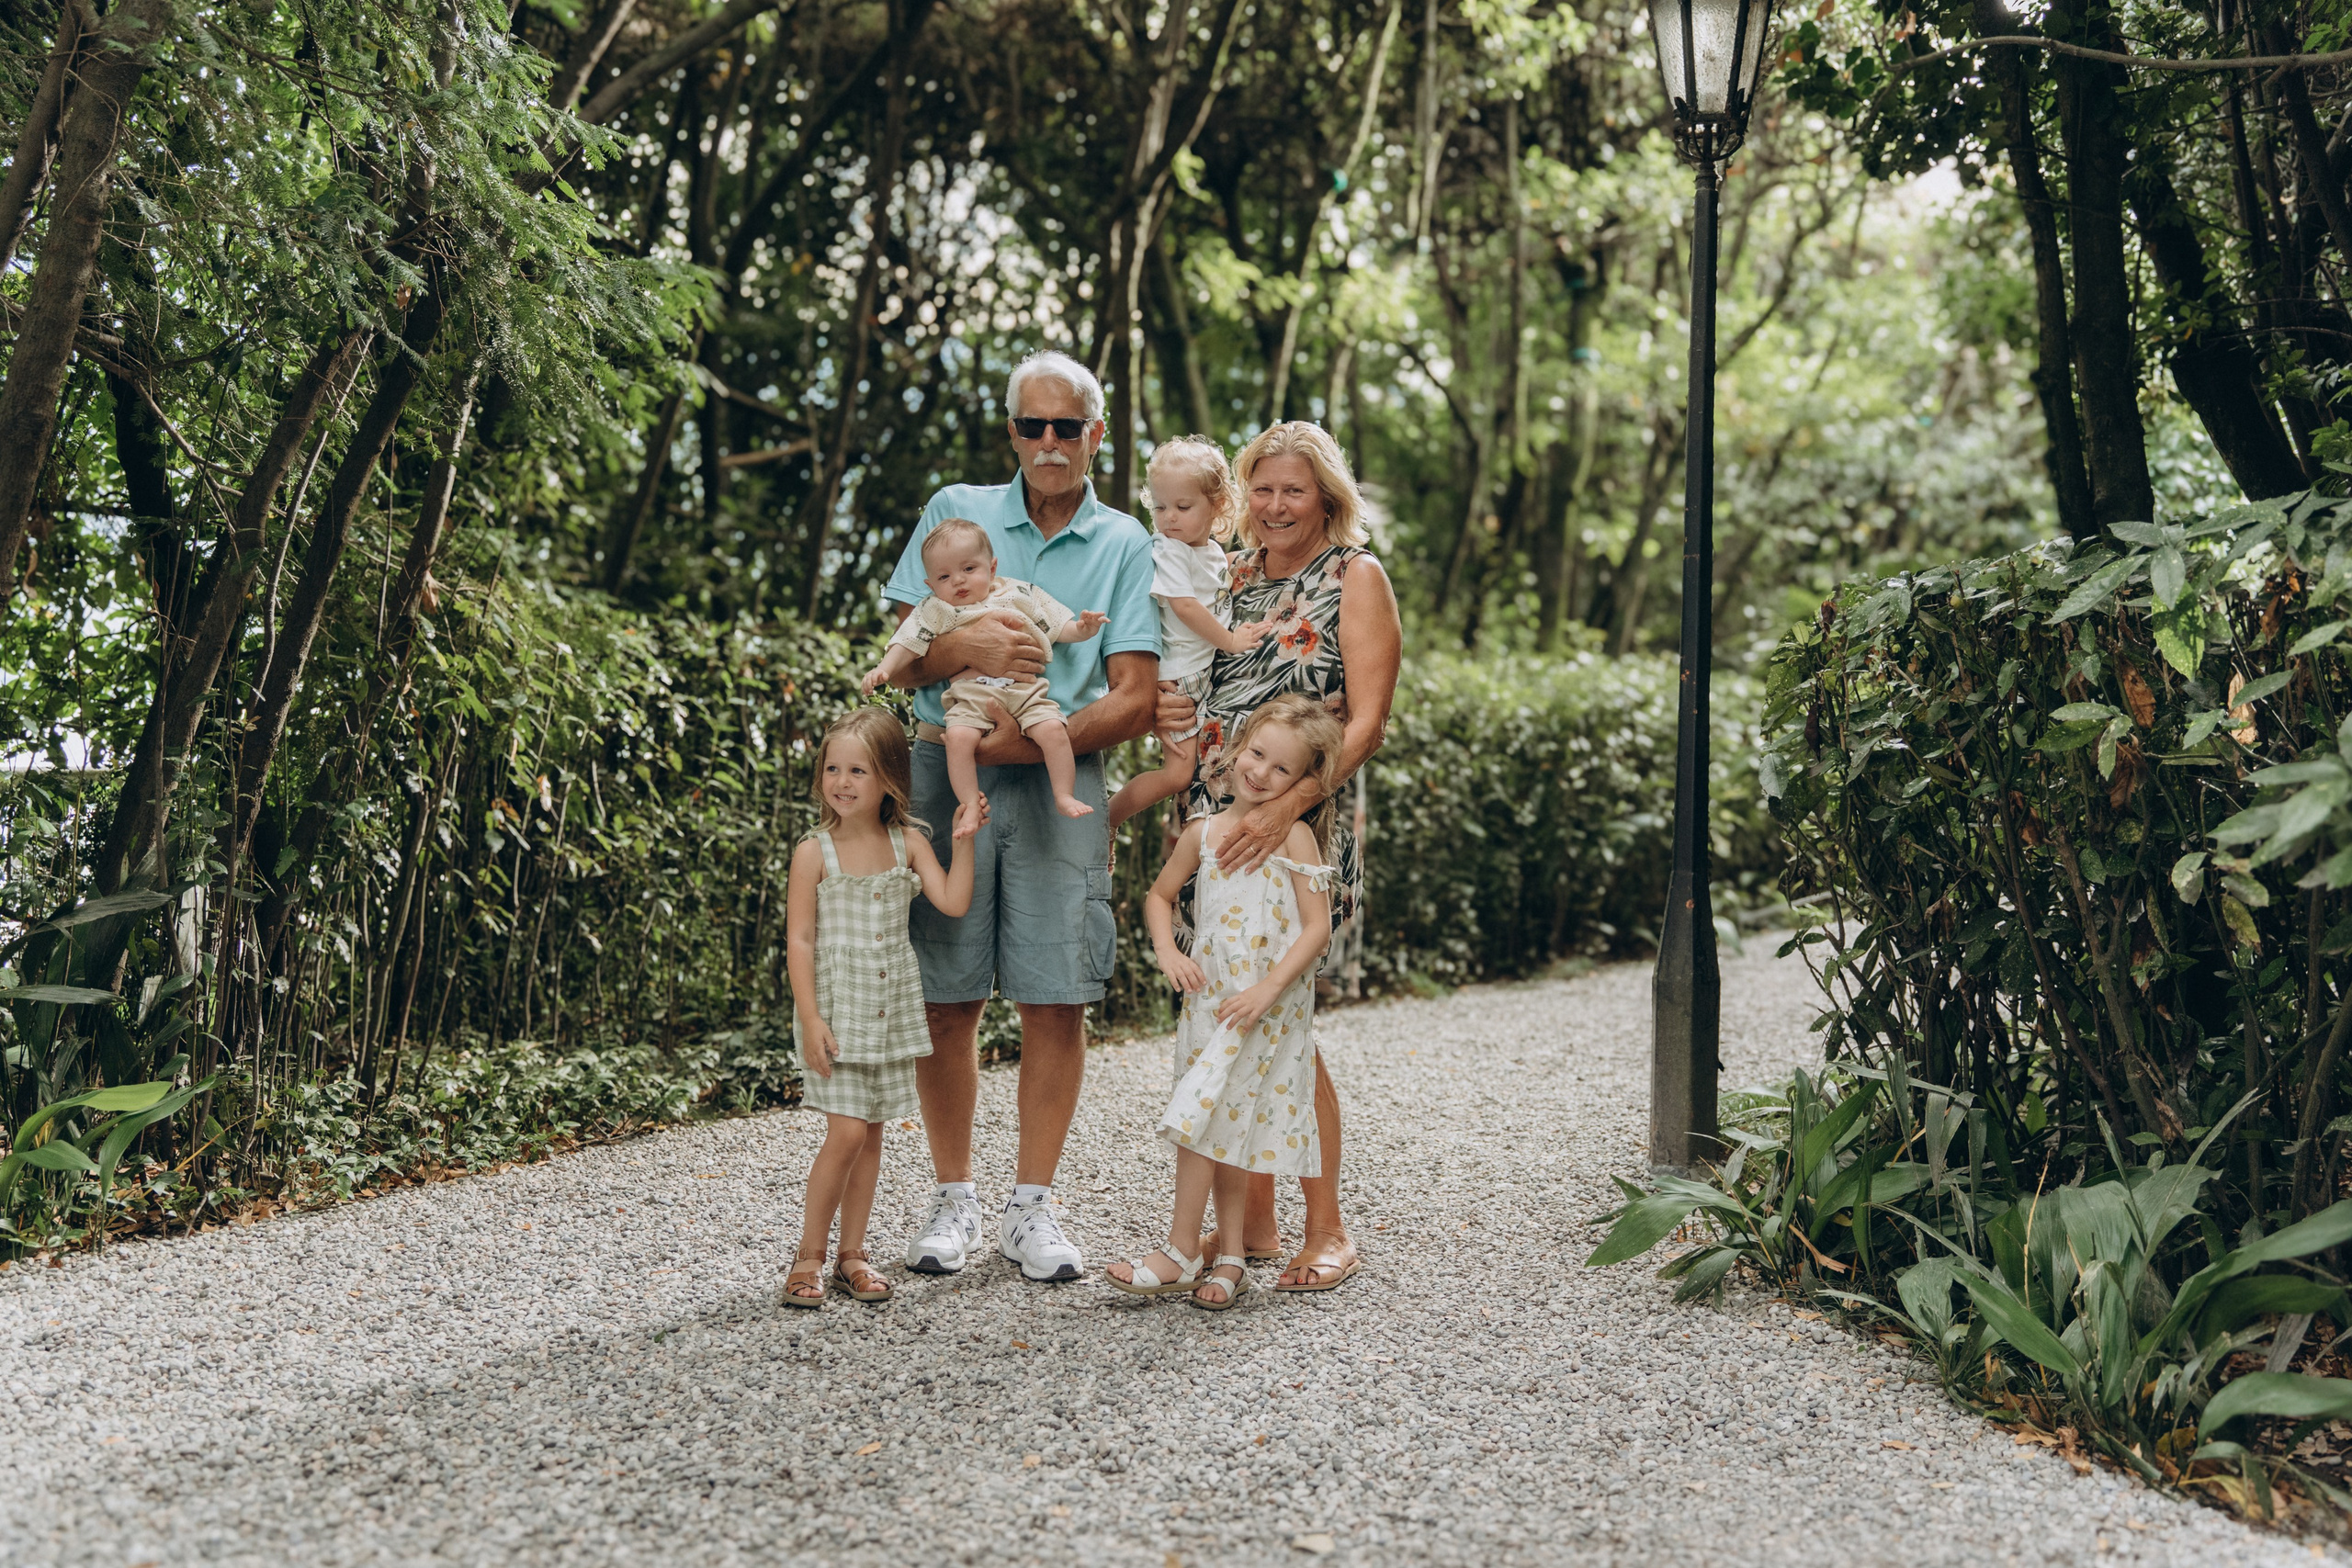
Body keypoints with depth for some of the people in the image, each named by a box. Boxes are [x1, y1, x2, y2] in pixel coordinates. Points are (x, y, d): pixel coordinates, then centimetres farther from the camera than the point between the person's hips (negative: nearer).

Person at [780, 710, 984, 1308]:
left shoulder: (909, 846, 3)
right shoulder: (814, 853, -6)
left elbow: (954, 902, -6)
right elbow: (799, 940, -7)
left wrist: (963, 842, -12)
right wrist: (811, 1018, -13)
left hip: (891, 1011, 4)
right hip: (837, 1011, -4)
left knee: (871, 1134, 9)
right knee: (846, 1133, -10)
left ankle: (852, 1253, 19)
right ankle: (809, 1256, 4)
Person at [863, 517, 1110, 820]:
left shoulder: (1019, 594, 14)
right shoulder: (936, 611, 13)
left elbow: (1058, 628, 15)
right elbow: (907, 646, 10)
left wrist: (1082, 629, -4)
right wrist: (883, 670, -6)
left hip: (1027, 692, 1)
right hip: (971, 699, -1)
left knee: (1053, 729, -22)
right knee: (958, 736, -28)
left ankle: (1064, 796, -9)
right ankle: (970, 805, -19)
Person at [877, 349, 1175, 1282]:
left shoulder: (1125, 547, 8)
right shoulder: (954, 514, 10)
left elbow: (1135, 700, -1)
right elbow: (905, 659, 4)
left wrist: (1035, 738, -14)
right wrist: (970, 648, -17)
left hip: (1060, 784, 0)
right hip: (946, 774, 0)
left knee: (1056, 1000, -1)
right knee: (946, 997, 2)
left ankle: (1032, 1207, 11)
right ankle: (954, 1200, 15)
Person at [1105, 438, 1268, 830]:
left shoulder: (1215, 551, 12)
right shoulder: (1167, 550, -12)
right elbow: (1184, 606, -20)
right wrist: (1231, 641, -14)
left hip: (1209, 676, 8)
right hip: (1178, 680, -8)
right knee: (1177, 774, -12)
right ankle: (1102, 825, -1)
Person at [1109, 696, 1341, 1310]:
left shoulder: (1295, 836, -7)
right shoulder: (1203, 832, 6)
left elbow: (1317, 927, -11)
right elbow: (1160, 896, 18)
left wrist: (1267, 989, -19)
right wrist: (1167, 949, 0)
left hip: (1268, 1005, -5)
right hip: (1209, 996, 5)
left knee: (1203, 1116, -10)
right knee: (1222, 1125, 9)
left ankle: (1181, 1254, 0)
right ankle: (1230, 1255, 18)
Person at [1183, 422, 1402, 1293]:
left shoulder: (1354, 576, -1)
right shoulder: (1233, 574, 16)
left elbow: (1367, 722, -11)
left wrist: (1287, 806, -24)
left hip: (1300, 829, -5)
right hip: (1216, 823, 6)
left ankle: (1327, 1232, 5)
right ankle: (1252, 1224, 16)